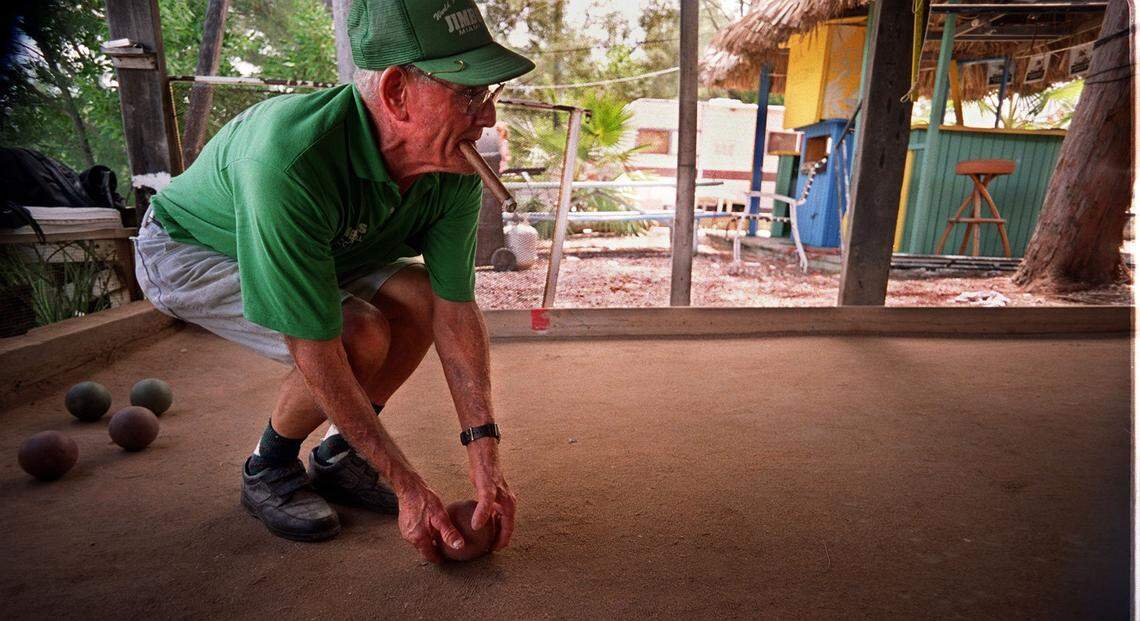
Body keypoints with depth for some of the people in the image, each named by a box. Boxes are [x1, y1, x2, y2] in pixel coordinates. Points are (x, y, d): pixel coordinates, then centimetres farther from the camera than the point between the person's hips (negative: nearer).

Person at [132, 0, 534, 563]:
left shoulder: (454, 172, -21)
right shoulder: (289, 161, -41)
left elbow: (455, 310, -19)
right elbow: (316, 355, -38)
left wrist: (484, 457, -23)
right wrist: (409, 487, -31)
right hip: (187, 250, -6)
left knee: (420, 296, -16)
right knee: (361, 336, -28)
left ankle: (337, 457, 5)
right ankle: (269, 470, 3)